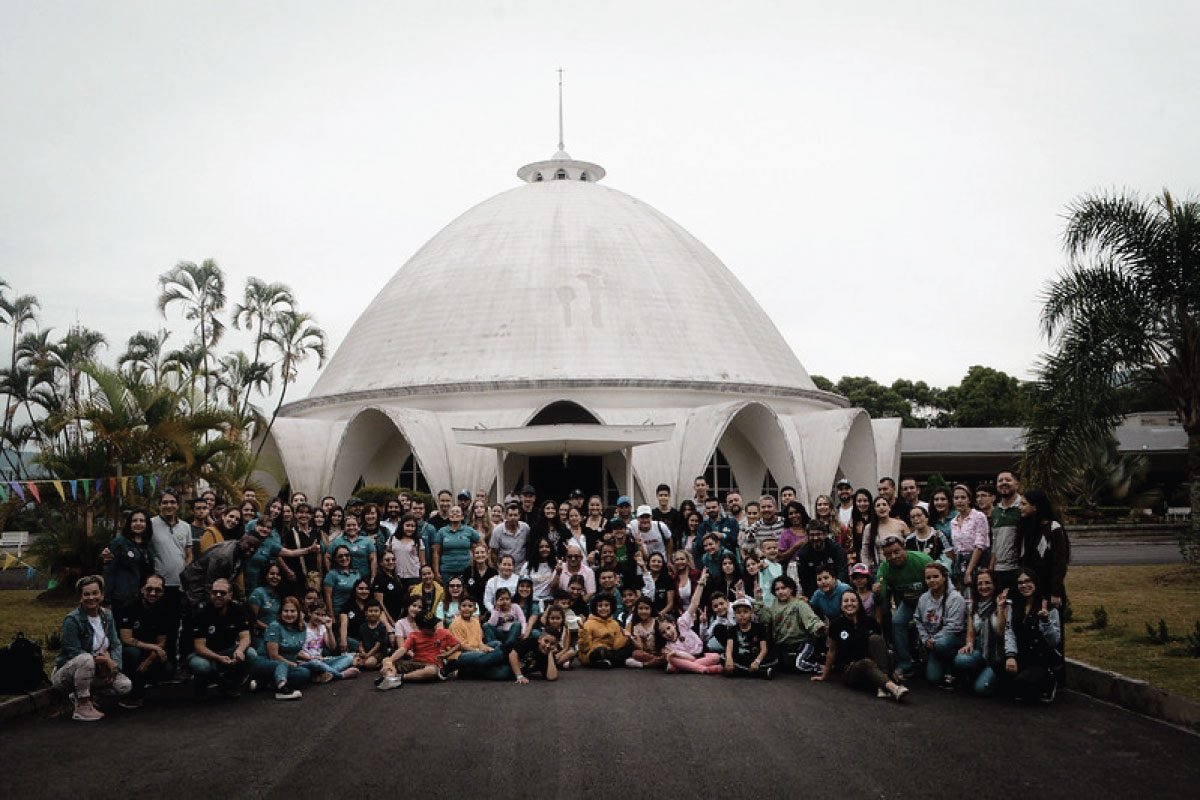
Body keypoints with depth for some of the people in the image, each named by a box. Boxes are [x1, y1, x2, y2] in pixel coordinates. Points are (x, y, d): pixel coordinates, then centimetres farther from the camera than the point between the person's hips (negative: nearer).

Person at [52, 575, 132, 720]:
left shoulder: (107, 617, 3)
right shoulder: (72, 620, -17)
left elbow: (116, 644, 1)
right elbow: (74, 653, -20)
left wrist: (114, 664, -19)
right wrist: (104, 660, -23)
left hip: (95, 671, 6)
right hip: (67, 673, -6)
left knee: (125, 686, -12)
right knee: (86, 659, -38)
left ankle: (81, 695, 9)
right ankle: (81, 707, -23)